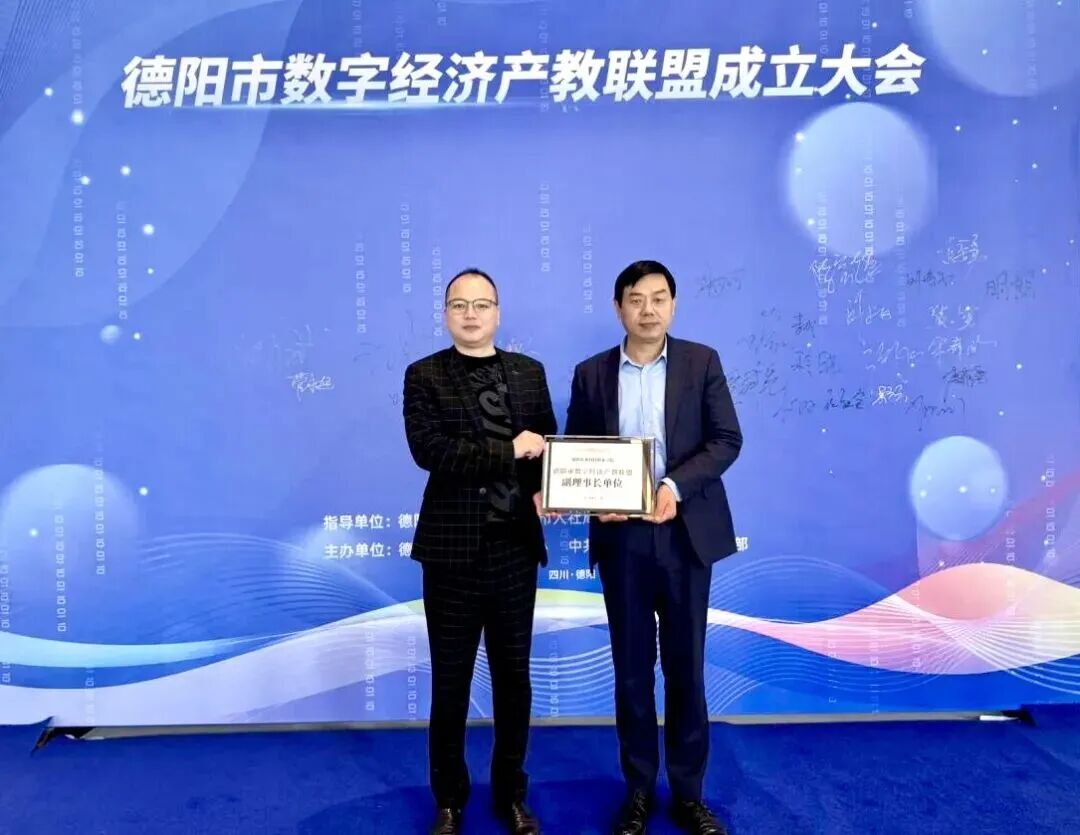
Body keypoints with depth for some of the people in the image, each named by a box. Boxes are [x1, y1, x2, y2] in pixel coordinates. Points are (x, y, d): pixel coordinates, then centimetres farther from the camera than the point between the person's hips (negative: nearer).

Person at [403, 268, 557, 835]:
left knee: (513, 678, 14)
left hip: (517, 545, 3)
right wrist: (509, 451, -17)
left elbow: (547, 444, 10)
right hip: (453, 549, -3)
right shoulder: (424, 376, -2)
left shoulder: (530, 372, 9)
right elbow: (428, 450, -16)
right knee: (451, 682, 11)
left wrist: (544, 489, -10)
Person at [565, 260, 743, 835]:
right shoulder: (591, 373, 5)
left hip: (685, 533, -1)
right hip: (621, 536, 1)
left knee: (685, 668, 10)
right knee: (631, 669, 11)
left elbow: (727, 439, -3)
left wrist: (676, 486, -18)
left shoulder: (701, 362, 2)